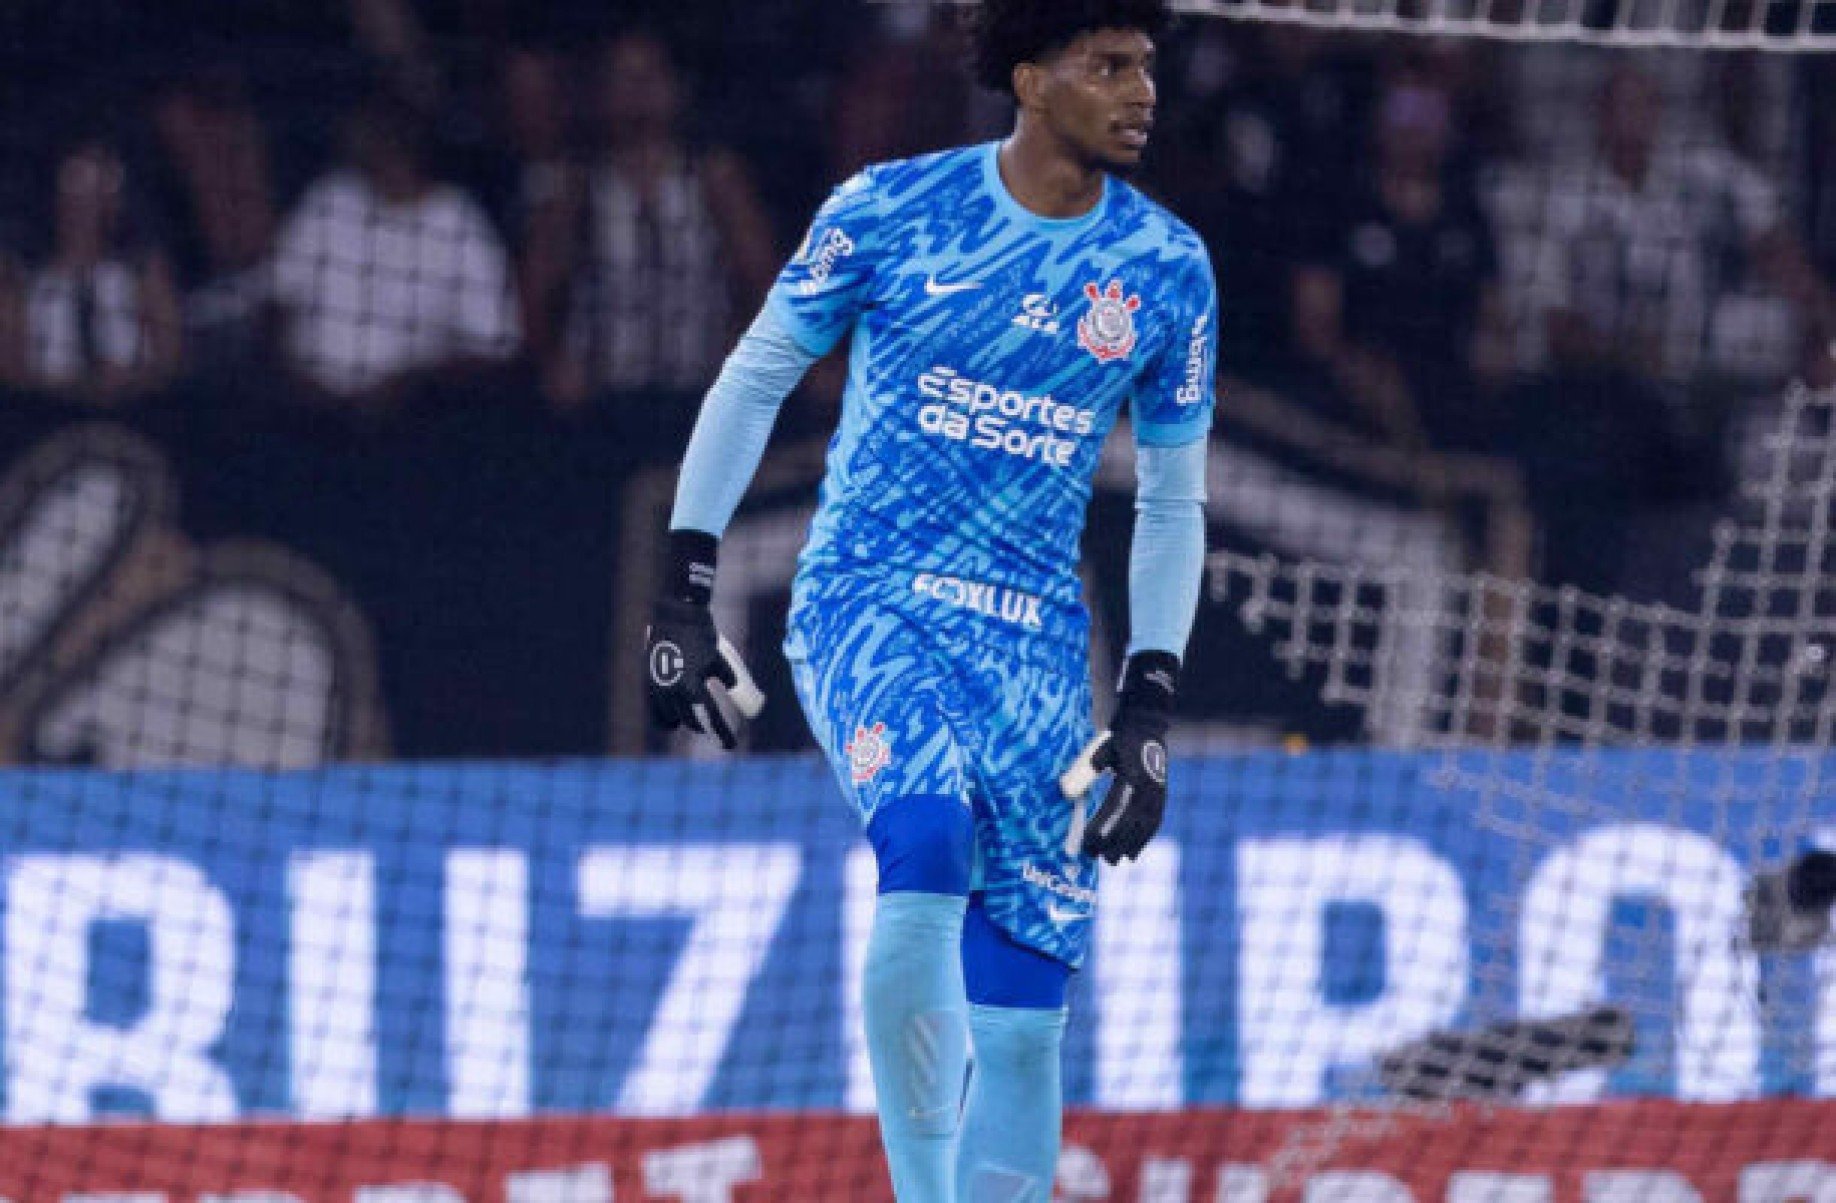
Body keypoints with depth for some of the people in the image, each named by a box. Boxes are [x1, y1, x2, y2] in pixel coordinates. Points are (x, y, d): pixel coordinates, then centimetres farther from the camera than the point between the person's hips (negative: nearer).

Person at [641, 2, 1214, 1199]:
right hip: (865, 598, -3)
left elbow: (1174, 502, 11)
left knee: (1023, 1022, -2)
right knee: (927, 842, -32)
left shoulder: (1167, 270, 4)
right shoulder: (891, 210, -3)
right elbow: (754, 379, 6)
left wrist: (1150, 708, 4)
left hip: (1035, 641, 3)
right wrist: (685, 594, 0)